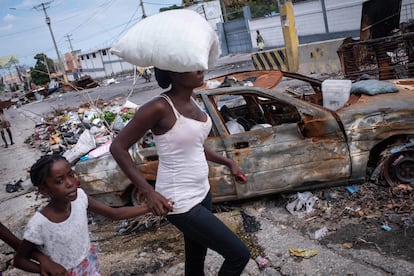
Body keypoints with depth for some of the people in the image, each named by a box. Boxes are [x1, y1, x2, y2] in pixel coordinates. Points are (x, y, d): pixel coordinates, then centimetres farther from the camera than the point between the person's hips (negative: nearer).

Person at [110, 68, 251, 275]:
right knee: (239, 254, 0)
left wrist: (227, 162, 15)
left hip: (200, 193, 8)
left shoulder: (190, 101, 2)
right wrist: (147, 191, -22)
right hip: (180, 203, -8)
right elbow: (118, 147, -17)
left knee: (196, 259, 24)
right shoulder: (159, 107, -22)